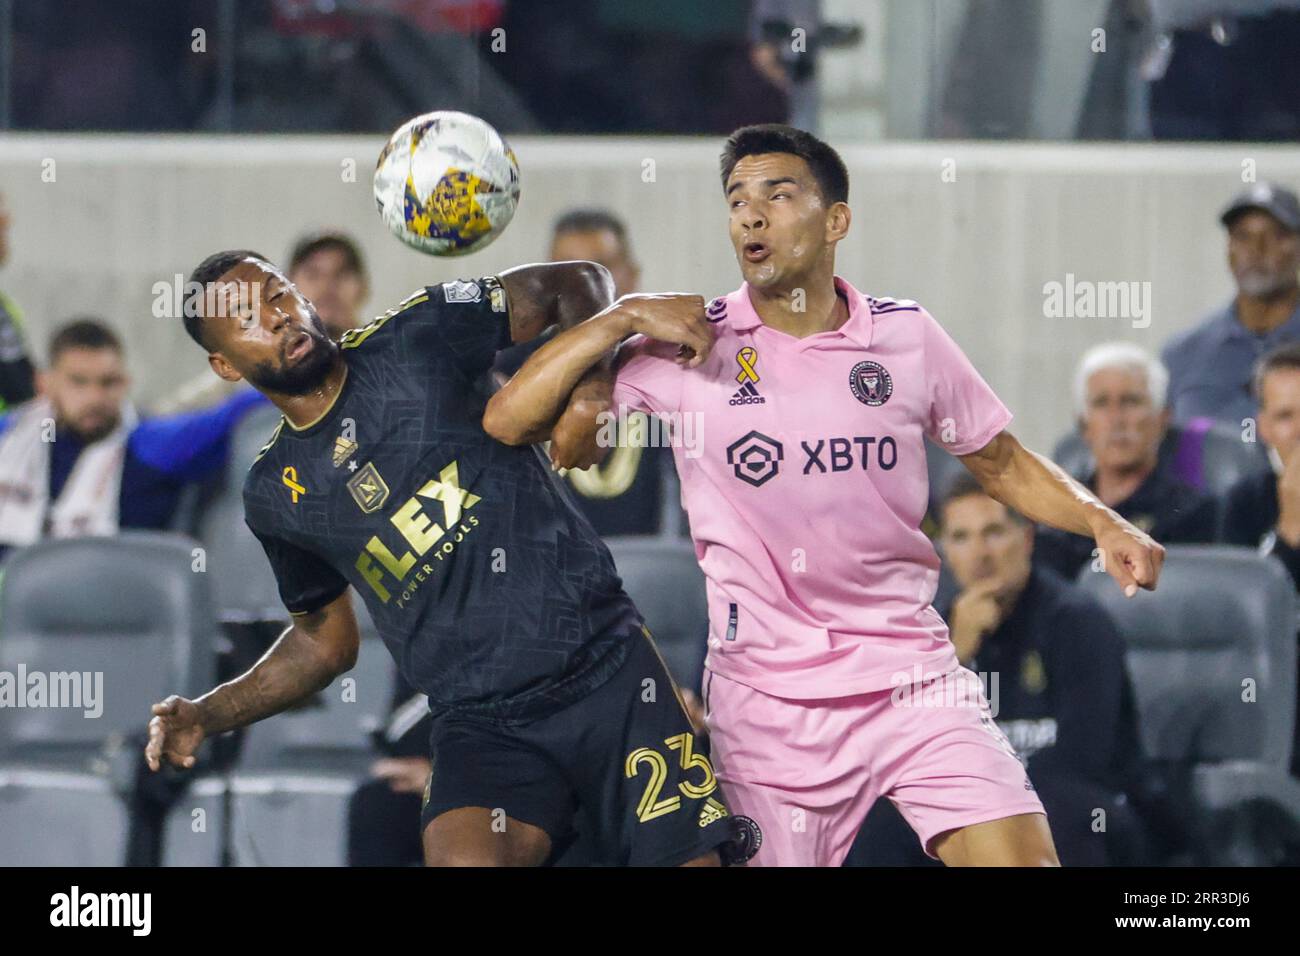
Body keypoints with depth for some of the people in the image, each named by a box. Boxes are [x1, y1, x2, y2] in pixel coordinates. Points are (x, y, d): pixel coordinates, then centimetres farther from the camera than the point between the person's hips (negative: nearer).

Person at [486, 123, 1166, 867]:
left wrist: (1104, 523, -1)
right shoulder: (690, 351, -2)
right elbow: (509, 421, -5)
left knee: (1020, 856, -15)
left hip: (913, 674, 1)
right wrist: (625, 318, -14)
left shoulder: (907, 335, 3)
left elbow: (1001, 464, 16)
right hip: (765, 704, -1)